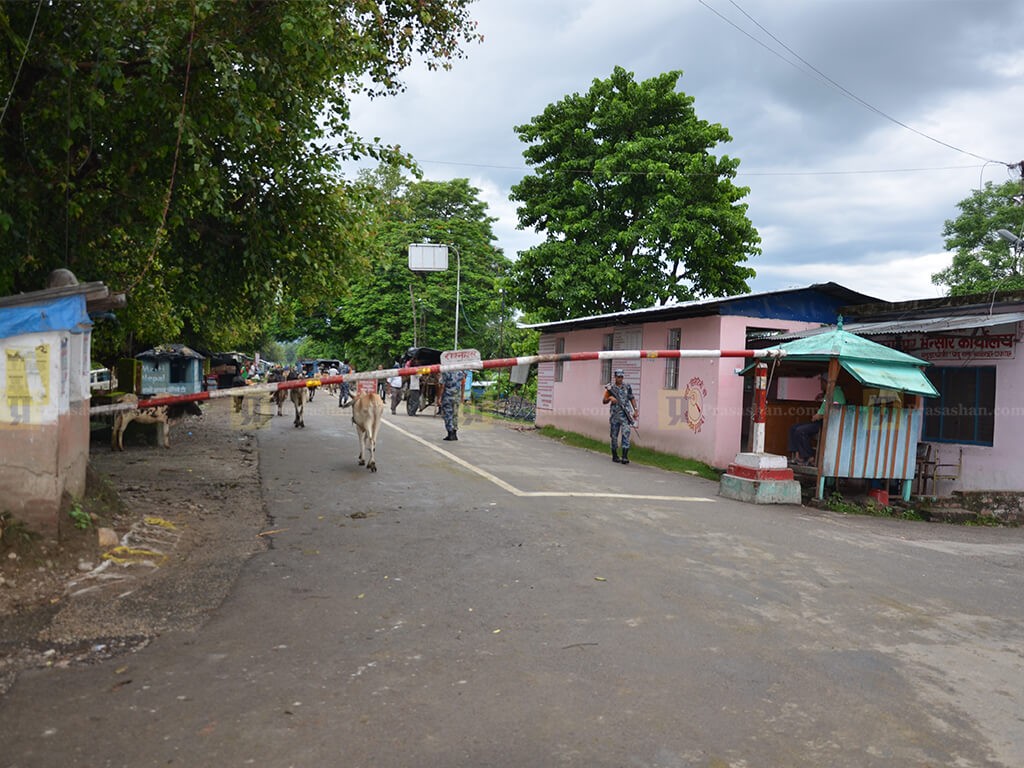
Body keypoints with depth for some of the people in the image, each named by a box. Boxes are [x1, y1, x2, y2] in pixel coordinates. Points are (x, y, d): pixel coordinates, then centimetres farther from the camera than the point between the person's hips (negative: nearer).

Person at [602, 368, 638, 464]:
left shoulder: (627, 387, 6)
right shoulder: (610, 387, 2)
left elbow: (632, 399, 15)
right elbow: (604, 401, 6)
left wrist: (635, 410, 7)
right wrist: (609, 398, -14)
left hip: (625, 414, 0)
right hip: (614, 414, 0)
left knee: (626, 433, -12)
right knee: (614, 436, 7)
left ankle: (625, 456, -14)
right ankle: (614, 456, 20)